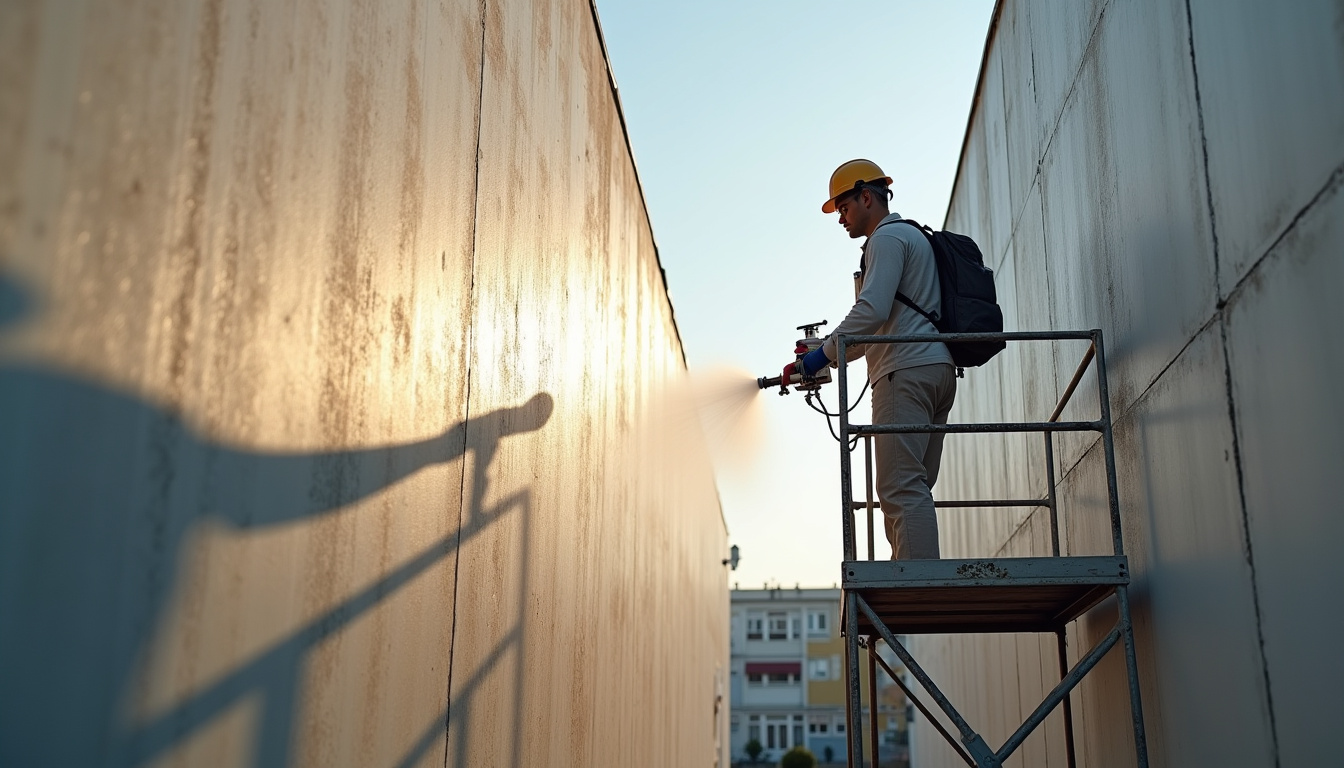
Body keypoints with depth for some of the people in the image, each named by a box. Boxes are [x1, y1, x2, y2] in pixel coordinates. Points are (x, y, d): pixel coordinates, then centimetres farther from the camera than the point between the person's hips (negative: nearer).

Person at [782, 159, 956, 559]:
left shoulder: (887, 237, -1)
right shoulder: (914, 237, 31)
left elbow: (872, 310, -17)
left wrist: (823, 355, -10)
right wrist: (832, 355, 23)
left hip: (907, 373, -10)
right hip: (937, 372, 10)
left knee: (901, 490, -16)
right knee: (912, 491, 7)